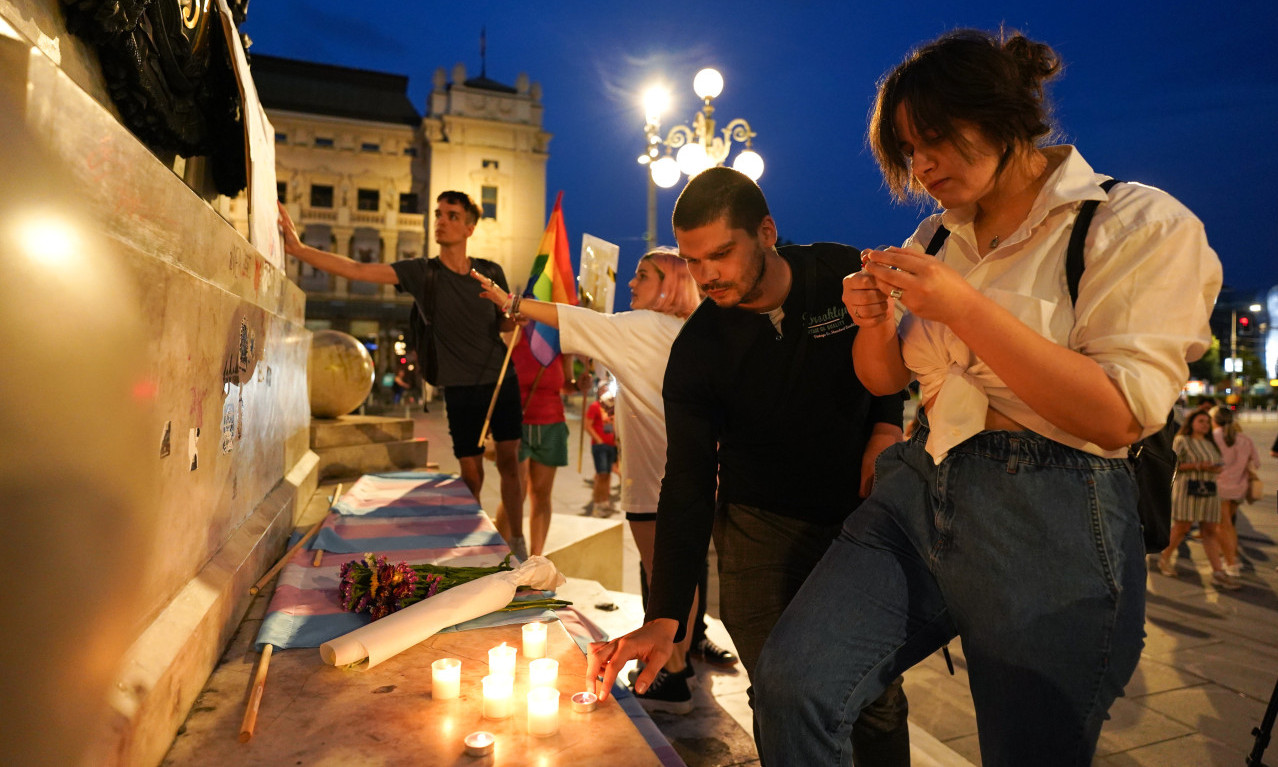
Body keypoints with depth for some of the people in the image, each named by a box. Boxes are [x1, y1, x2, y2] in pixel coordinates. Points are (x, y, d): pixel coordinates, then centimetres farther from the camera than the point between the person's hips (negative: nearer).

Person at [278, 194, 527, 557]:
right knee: (471, 473, 2)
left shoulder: (491, 272, 2)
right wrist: (299, 249, -18)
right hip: (461, 390, -1)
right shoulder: (421, 272, -3)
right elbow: (357, 270, -11)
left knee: (509, 461, 4)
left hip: (501, 381, 1)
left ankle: (516, 542, 21)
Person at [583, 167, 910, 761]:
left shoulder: (842, 272, -10)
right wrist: (665, 618, -25)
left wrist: (887, 425, -8)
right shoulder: (696, 350, -15)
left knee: (878, 700, 9)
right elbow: (688, 485, -17)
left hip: (862, 511, 2)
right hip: (762, 530, -1)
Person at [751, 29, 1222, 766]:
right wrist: (877, 323, -5)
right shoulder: (935, 237, 13)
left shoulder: (1143, 225, -3)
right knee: (792, 682, -17)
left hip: (1052, 525, -3)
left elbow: (1118, 416, -14)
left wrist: (963, 308, -19)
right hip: (916, 490, 4)